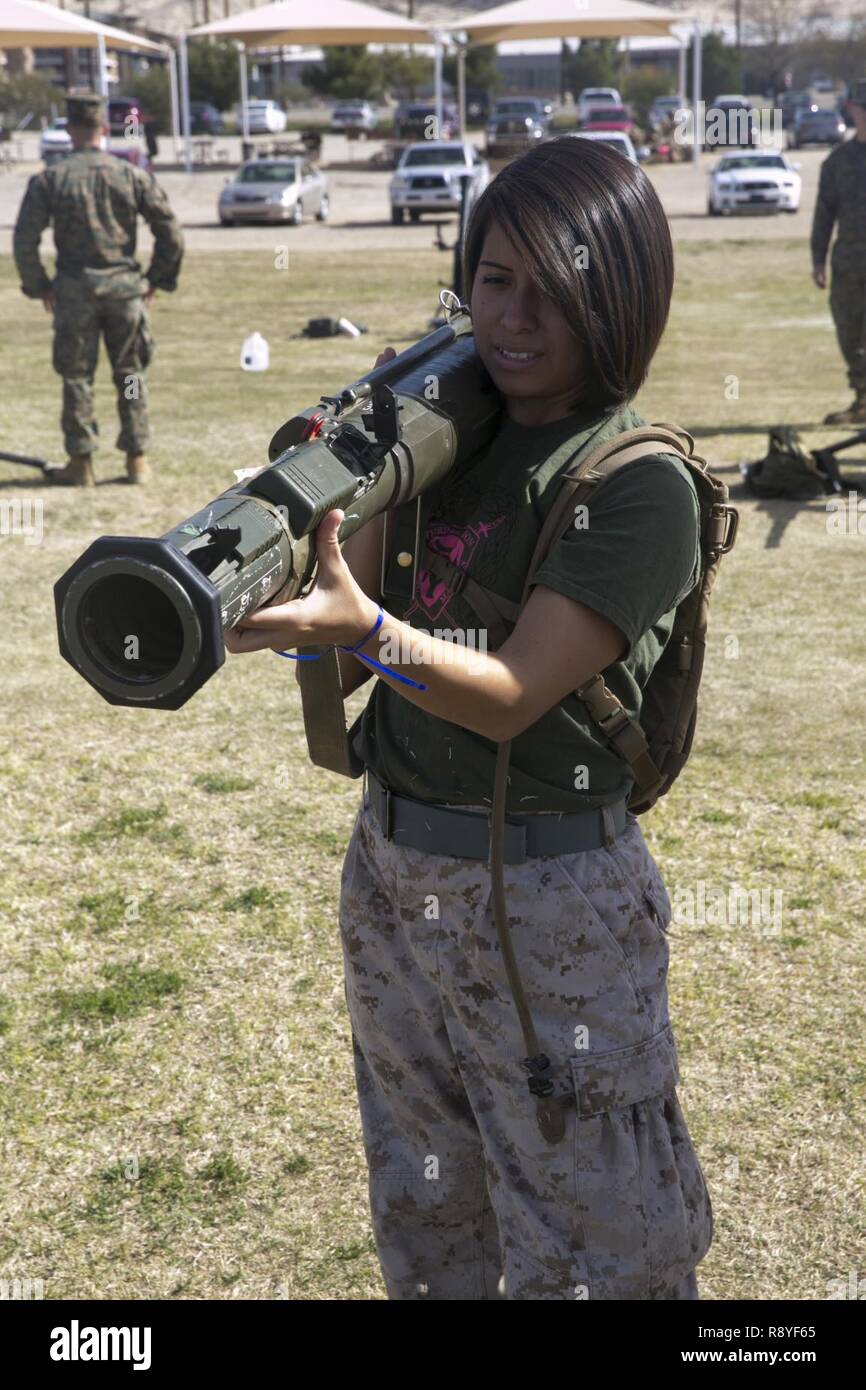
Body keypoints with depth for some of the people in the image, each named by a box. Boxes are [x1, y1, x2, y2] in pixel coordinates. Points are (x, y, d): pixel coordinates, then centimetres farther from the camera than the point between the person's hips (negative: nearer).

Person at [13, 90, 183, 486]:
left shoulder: (49, 180, -3)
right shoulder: (131, 175, 0)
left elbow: (24, 241, -6)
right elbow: (171, 233, 0)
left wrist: (38, 286, 6)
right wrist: (157, 279, 9)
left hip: (74, 289, -1)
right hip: (124, 286, 1)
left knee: (77, 376, 7)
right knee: (130, 374, 11)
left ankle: (81, 462, 9)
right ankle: (137, 459, 12)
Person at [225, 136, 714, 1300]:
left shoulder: (640, 486, -15)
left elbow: (511, 696, -22)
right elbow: (340, 668, 0)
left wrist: (364, 628, -38)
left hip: (550, 902, -6)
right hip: (392, 869, 7)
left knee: (586, 1246, 7)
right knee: (423, 1226, 23)